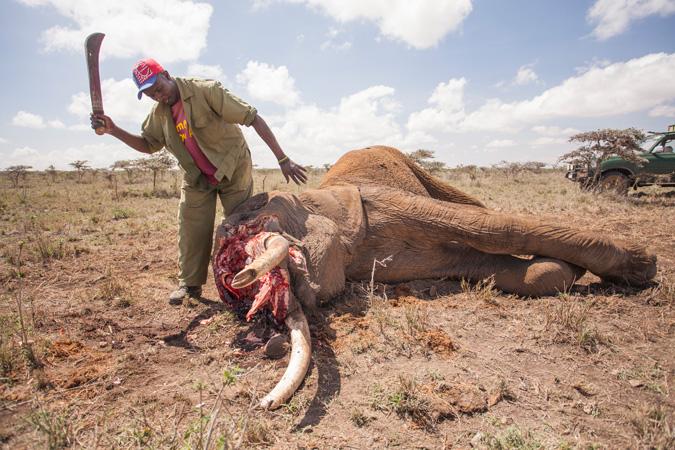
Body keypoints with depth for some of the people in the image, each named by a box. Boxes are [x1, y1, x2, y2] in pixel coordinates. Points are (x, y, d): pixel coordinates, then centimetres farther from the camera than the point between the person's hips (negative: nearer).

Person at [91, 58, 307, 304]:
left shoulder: (206, 90, -21)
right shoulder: (159, 113, 0)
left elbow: (253, 118, -24)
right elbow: (148, 144, 15)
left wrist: (282, 159, -28)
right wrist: (114, 130, -4)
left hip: (232, 169, -5)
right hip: (197, 177, 5)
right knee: (191, 228, 3)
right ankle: (189, 283, 18)